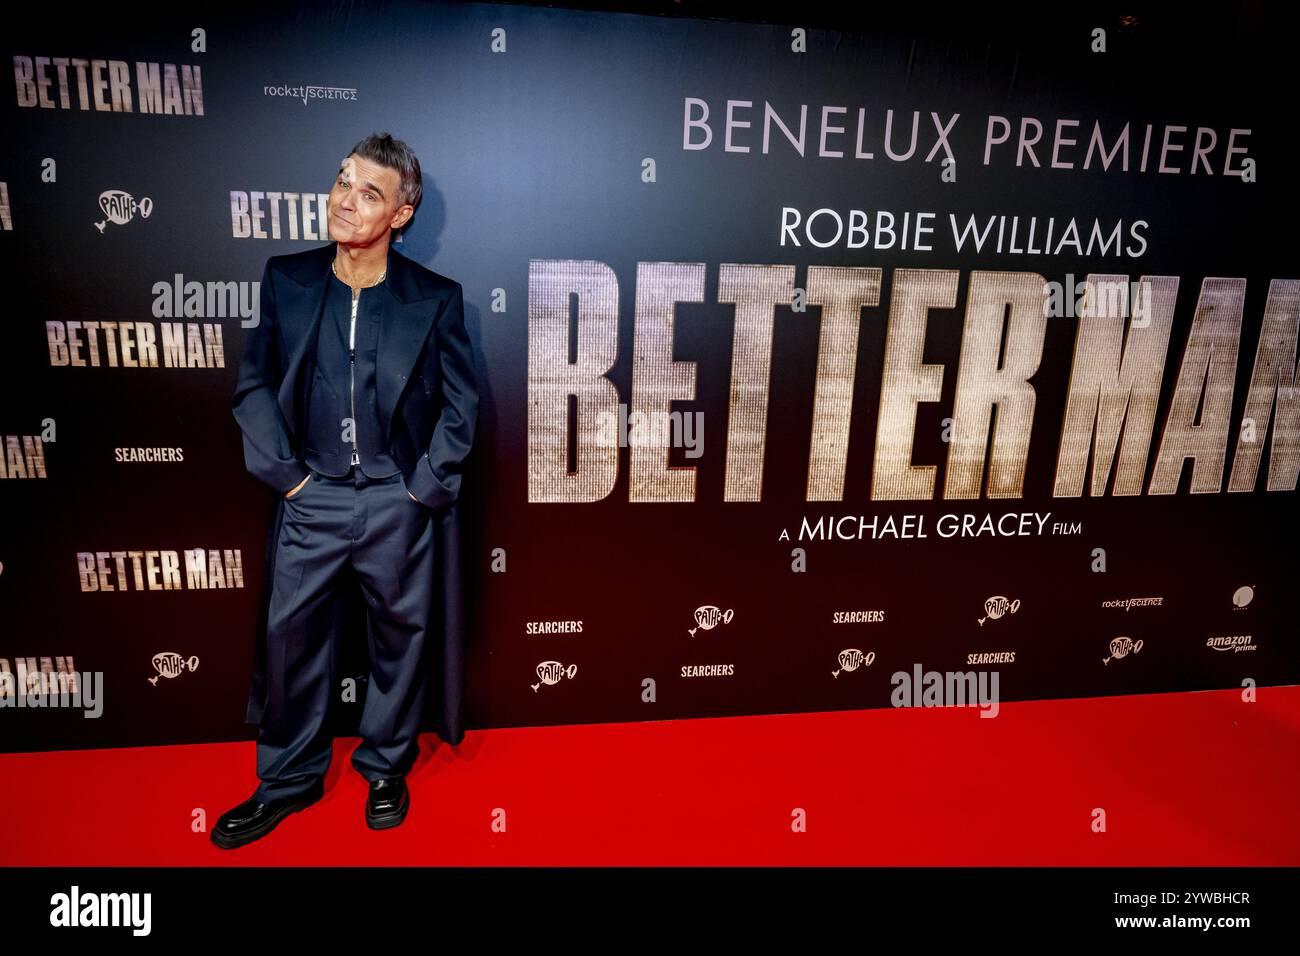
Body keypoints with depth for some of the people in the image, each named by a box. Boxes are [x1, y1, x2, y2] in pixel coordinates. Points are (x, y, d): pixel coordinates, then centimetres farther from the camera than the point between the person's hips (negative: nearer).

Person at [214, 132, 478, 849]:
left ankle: (386, 768, 34)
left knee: (399, 635, 12)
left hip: (397, 502, -1)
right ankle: (288, 779, 32)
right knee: (291, 638, 11)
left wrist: (427, 485, -5)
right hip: (311, 497, 2)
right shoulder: (286, 279, 2)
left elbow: (461, 401, 1)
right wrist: (283, 471, -3)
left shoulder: (435, 298, -3)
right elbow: (254, 382, 5)